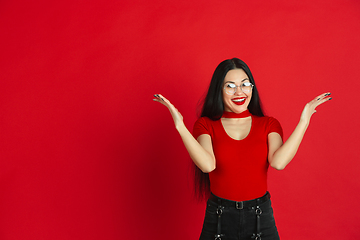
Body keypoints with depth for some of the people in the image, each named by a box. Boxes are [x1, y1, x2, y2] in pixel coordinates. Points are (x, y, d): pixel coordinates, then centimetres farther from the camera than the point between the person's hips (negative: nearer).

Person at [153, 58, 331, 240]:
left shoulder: (269, 125, 2)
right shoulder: (206, 125, -3)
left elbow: (278, 162, -17)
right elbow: (208, 165, -21)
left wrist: (303, 122, -15)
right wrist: (180, 126, -24)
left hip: (261, 218, 1)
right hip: (219, 218, -1)